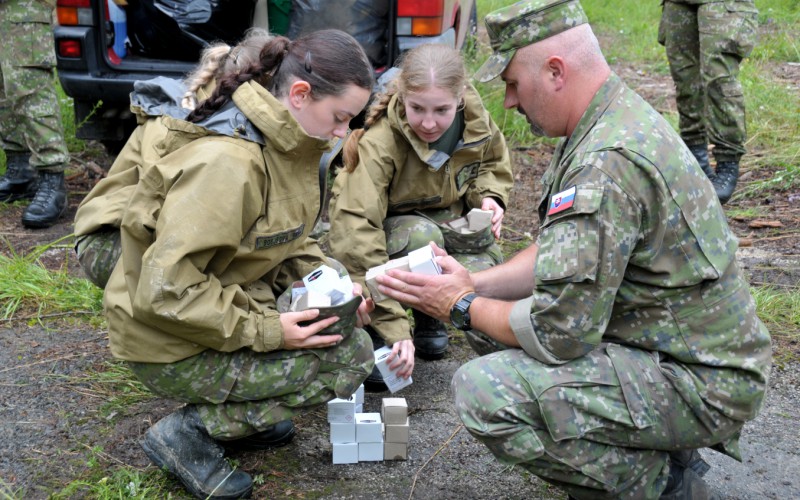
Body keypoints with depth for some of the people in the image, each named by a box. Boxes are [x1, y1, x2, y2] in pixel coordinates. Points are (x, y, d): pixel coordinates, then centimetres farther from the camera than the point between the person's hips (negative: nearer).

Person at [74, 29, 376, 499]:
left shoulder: (284, 139, 0)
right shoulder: (225, 160, -29)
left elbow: (287, 241, 11)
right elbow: (164, 289, -30)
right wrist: (266, 331, -25)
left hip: (226, 305, 9)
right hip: (171, 346, -9)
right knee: (350, 353, -13)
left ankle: (240, 410, 14)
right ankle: (189, 432, -5)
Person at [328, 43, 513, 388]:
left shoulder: (476, 122, -15)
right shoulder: (379, 143, -32)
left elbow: (494, 163, 10)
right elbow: (355, 236, -39)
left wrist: (488, 197, -15)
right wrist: (393, 328, -45)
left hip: (445, 223, 5)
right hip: (385, 228, -5)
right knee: (420, 237, -38)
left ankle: (429, 319, 8)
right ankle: (374, 335, -16)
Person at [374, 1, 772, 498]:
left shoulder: (608, 162, -27)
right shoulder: (618, 118, 5)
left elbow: (558, 331, -26)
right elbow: (563, 255, 14)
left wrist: (463, 307, -9)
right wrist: (475, 285, 1)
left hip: (701, 384, -10)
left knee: (485, 391, -23)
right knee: (491, 319, 12)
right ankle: (653, 452, 15)